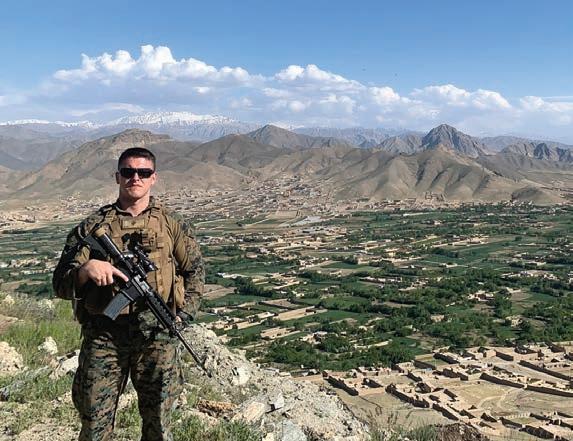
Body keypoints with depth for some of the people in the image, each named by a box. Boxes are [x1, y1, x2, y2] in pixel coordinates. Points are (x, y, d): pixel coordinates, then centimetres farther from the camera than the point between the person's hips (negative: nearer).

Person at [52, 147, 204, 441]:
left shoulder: (171, 224, 6)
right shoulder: (93, 226, 3)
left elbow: (195, 270, 14)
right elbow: (60, 283, 1)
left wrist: (182, 313, 3)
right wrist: (86, 269, -19)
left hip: (157, 335, 1)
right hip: (102, 336, 0)